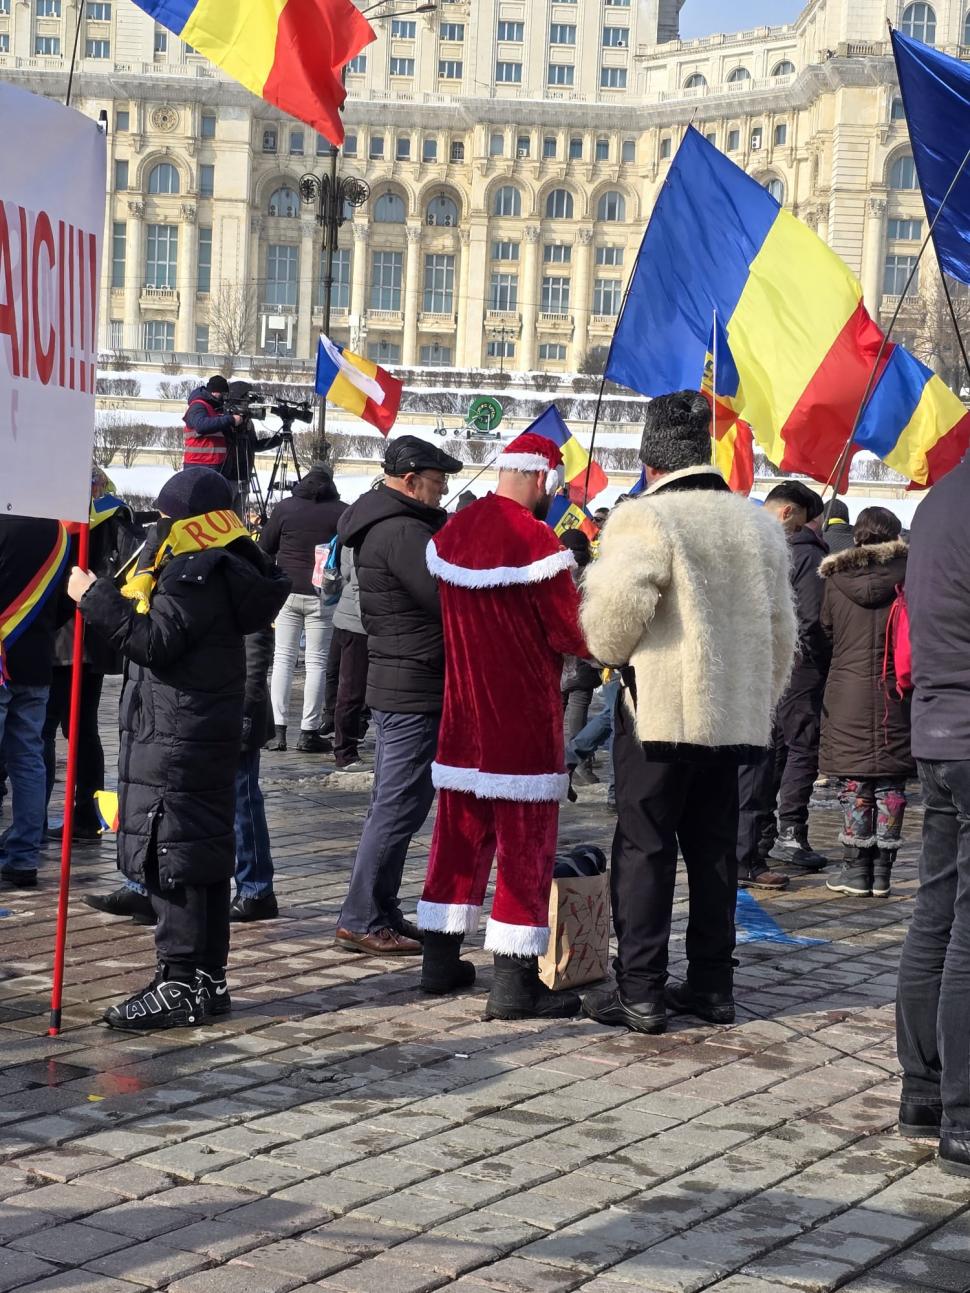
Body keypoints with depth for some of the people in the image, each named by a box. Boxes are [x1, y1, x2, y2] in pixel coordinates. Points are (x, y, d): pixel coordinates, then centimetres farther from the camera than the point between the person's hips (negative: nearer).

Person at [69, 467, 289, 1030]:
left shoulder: (194, 574, -16)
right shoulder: (224, 570, 16)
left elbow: (155, 642, -21)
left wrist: (96, 598, -16)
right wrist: (110, 599, 15)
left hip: (175, 744, -10)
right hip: (212, 736, 10)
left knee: (170, 860, -8)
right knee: (206, 855, 13)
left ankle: (180, 985, -6)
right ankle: (208, 978, 20)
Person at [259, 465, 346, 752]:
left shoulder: (285, 508, 1)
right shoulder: (343, 512, -3)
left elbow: (264, 548, 7)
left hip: (287, 591, 2)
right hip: (322, 595, -2)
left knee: (283, 658, 7)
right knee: (317, 662, 3)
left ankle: (279, 731, 3)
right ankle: (309, 732, 3)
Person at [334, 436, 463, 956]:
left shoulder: (378, 526, 15)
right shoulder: (403, 532, -19)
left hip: (391, 682, 11)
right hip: (416, 686, -11)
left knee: (391, 805, 16)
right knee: (399, 807, -7)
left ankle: (380, 913, 23)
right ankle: (361, 921, -3)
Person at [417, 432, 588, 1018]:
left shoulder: (451, 533, 7)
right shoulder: (535, 539, -17)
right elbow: (571, 634, -15)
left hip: (463, 711, 7)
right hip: (523, 717, -7)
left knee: (460, 833, 15)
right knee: (526, 842, -2)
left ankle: (441, 962, 21)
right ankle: (515, 984, -1)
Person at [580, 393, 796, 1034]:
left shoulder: (645, 518, -12)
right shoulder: (757, 523, 10)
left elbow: (615, 609, -19)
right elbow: (781, 629, 15)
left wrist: (611, 650, 3)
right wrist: (761, 701, 24)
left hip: (660, 712, -6)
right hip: (734, 715, 6)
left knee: (645, 849, 0)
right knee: (714, 849, 13)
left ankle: (640, 992, 0)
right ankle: (713, 985, 17)